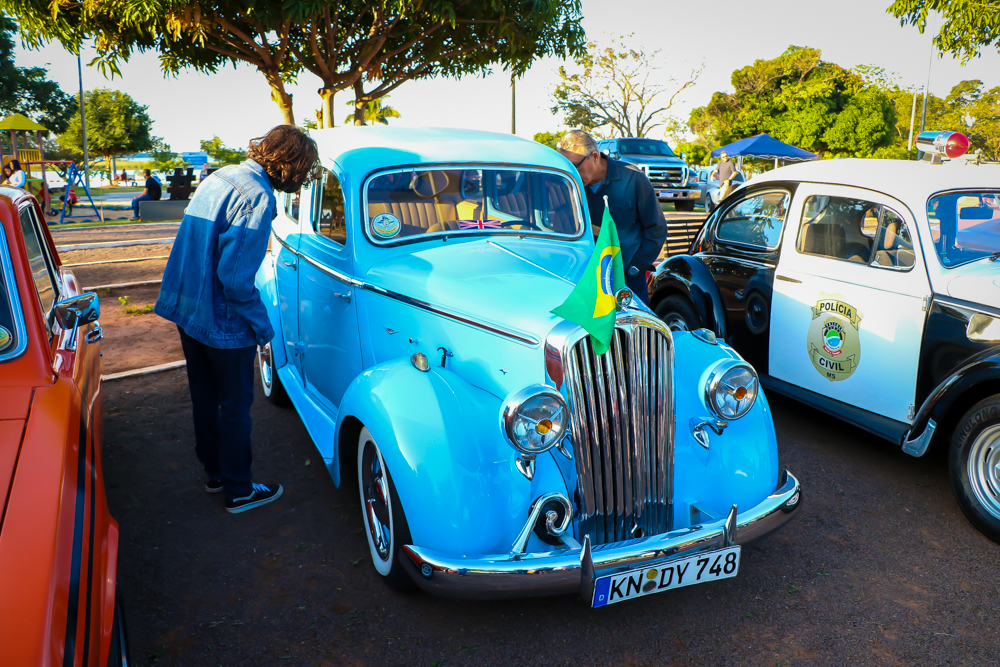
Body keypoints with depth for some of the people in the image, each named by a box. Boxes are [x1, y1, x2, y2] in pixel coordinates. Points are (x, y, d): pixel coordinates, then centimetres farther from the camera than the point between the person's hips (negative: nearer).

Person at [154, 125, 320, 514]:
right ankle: (239, 491, 22)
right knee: (235, 406, 7)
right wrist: (263, 326, -14)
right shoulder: (257, 197, -21)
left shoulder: (218, 178, 7)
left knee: (204, 397, 21)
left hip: (187, 308, 9)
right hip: (223, 322, -9)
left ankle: (214, 472, 38)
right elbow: (234, 277, -26)